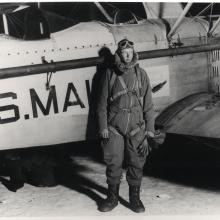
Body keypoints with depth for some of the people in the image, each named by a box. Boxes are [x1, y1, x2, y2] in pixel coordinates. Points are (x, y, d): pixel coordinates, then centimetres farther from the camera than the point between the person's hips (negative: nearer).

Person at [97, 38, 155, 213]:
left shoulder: (141, 74, 4)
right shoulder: (110, 74, 3)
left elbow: (148, 103, 5)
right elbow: (102, 103, 4)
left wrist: (150, 128, 2)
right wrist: (103, 126, -1)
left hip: (136, 127, 1)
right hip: (114, 127, 0)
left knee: (136, 163, 5)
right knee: (113, 163, 5)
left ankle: (135, 198, 19)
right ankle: (112, 197, 20)